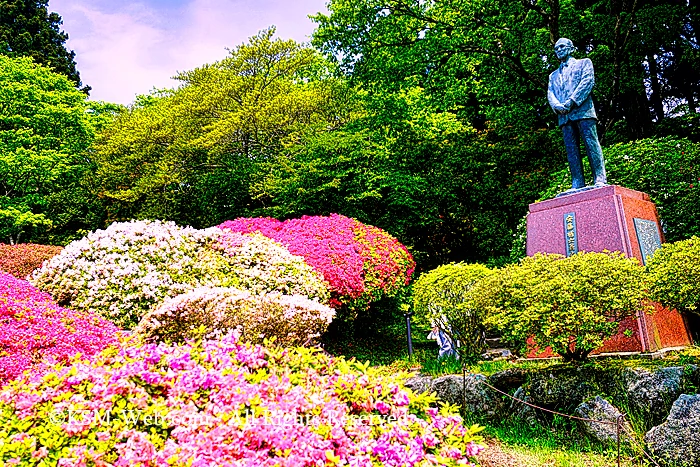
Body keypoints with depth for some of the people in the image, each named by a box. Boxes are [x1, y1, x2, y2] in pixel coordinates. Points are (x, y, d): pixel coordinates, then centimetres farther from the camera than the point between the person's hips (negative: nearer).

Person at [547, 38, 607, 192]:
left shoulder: (584, 63, 18)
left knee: (591, 144, -11)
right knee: (571, 150, -4)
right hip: (564, 116, 4)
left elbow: (588, 81, 1)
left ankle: (600, 179, -15)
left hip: (583, 110, -4)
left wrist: (572, 101, -12)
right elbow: (550, 94, 15)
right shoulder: (553, 75, 29)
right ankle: (577, 185, -7)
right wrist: (558, 106, -8)